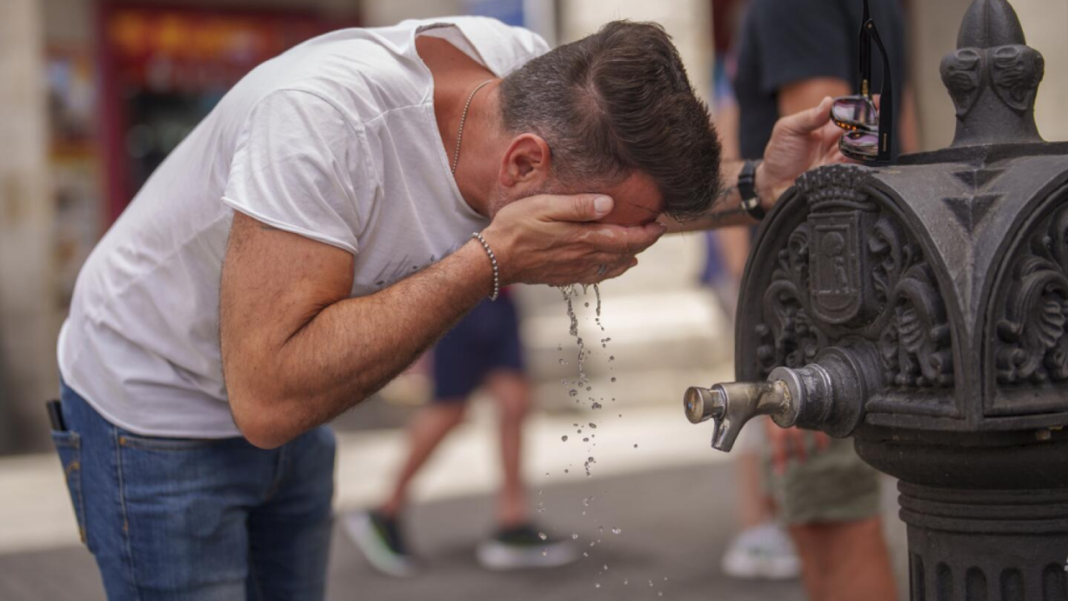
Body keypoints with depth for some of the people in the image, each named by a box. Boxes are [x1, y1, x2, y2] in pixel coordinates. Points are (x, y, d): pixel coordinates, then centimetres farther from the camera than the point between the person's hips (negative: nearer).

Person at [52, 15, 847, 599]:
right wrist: (493, 263, -39)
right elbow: (267, 397, -39)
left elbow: (634, 184, 5)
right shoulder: (325, 116, -37)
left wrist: (757, 187, -14)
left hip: (289, 412, 6)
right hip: (156, 413, -6)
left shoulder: (531, 72, -17)